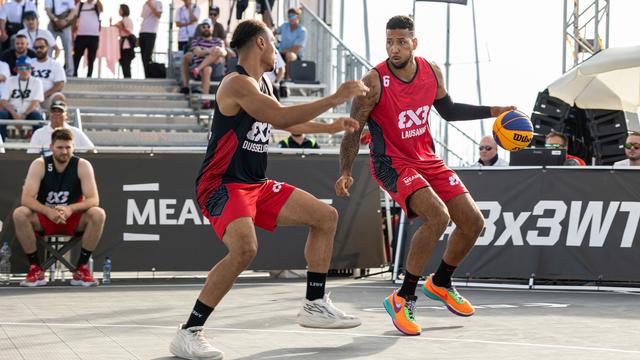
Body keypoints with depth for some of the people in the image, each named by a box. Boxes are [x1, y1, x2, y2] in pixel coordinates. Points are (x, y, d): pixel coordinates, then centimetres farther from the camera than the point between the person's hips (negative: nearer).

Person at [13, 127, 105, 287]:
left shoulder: (83, 166, -11)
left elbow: (94, 200, -18)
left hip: (74, 221, 0)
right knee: (19, 214, -29)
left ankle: (82, 268, -17)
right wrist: (48, 211, -39)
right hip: (44, 220, 0)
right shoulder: (39, 165, -11)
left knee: (98, 214, -29)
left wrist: (70, 209, -37)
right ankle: (35, 268, -18)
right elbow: (26, 198, -20)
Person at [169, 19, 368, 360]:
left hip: (256, 185, 10)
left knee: (326, 217, 13)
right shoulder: (238, 83, -17)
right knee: (245, 248, -35)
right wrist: (335, 98, -23)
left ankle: (315, 305, 20)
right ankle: (188, 332, -26)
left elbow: (286, 122, 32)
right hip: (222, 185, -10)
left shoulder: (262, 84, 14)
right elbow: (281, 117, -28)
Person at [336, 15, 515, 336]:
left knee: (473, 222, 5)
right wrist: (345, 172, -27)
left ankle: (440, 284, 31)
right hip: (391, 163, -7)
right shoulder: (375, 82, -19)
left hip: (427, 160, 7)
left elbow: (448, 110, 16)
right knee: (438, 216, -30)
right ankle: (403, 299, -19)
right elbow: (353, 129, -15)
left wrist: (492, 111, 13)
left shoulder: (432, 72, -2)